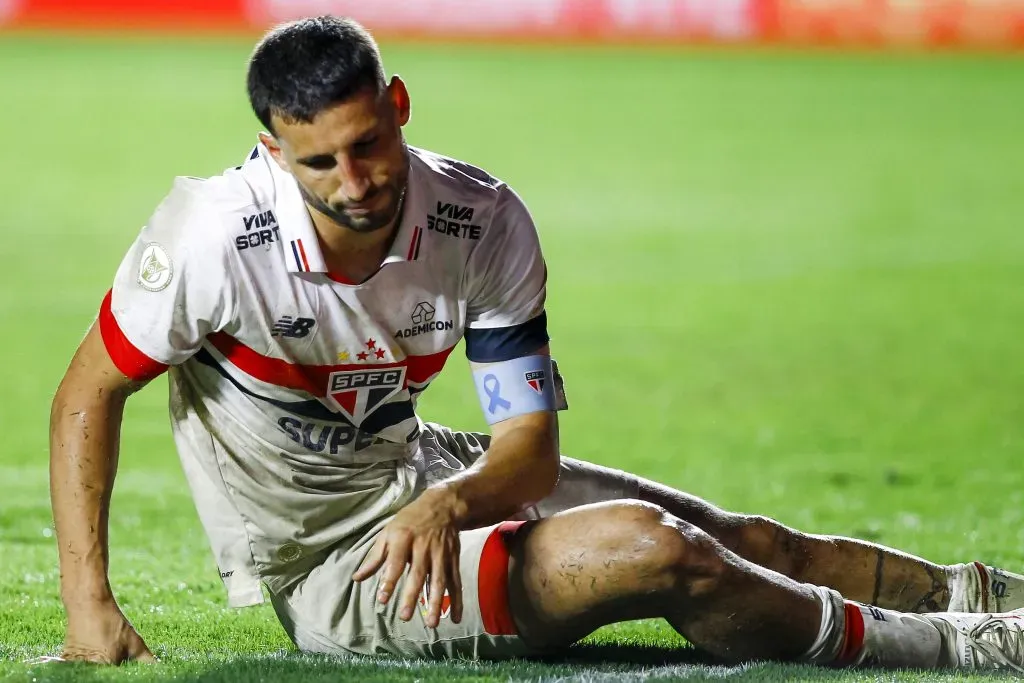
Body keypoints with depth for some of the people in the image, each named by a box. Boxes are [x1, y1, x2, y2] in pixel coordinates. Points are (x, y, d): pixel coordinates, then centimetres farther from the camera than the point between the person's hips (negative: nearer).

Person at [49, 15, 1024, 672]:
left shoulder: (485, 223, -13)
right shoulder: (214, 234, -25)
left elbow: (531, 448, -10)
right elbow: (88, 393, -13)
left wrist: (450, 502, -34)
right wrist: (88, 600, -22)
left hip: (423, 479, 5)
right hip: (319, 567, -5)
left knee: (743, 542, 2)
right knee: (647, 552, -21)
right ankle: (944, 648, -7)